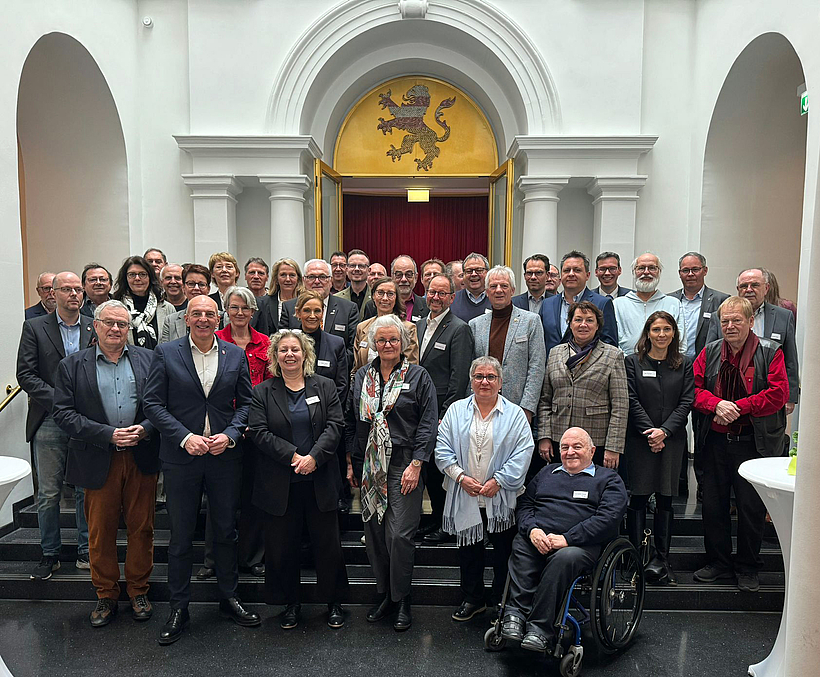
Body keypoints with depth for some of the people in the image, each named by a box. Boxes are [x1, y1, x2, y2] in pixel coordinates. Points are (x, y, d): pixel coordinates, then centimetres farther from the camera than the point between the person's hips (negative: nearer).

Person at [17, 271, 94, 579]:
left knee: (86, 490, 7)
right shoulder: (34, 327, 3)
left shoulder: (95, 328, 6)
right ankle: (50, 554, 22)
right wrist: (58, 399, -14)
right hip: (49, 423, -1)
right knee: (48, 493, 7)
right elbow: (25, 375, -3)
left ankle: (86, 551, 19)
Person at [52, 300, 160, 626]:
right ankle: (106, 595, 28)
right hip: (98, 461, 0)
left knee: (141, 528, 9)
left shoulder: (148, 359, 4)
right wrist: (108, 434, -15)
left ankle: (138, 591, 27)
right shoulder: (72, 365, 2)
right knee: (100, 532, 10)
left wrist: (145, 429, -15)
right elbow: (63, 413, -5)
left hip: (142, 458, 1)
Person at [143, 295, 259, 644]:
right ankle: (179, 608, 25)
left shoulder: (236, 354, 4)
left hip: (225, 455, 2)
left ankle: (228, 597, 31)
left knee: (226, 530, 13)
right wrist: (185, 437, -15)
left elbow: (246, 402, 5)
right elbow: (153, 403, -5)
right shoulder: (165, 353, -1)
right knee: (181, 536, 9)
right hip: (181, 456, -1)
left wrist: (230, 435, -10)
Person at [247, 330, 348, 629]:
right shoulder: (262, 392, 4)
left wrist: (314, 457, -16)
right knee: (282, 545, 9)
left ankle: (333, 601, 26)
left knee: (328, 542, 7)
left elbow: (335, 425, -3)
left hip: (320, 480, 0)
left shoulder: (325, 386, 6)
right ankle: (290, 602, 28)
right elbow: (259, 432, -6)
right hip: (280, 484, 0)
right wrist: (292, 456, -16)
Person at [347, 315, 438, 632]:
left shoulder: (418, 376, 0)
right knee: (374, 534, 9)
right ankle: (386, 595, 26)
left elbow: (428, 424, -4)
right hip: (369, 466, 4)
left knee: (400, 535, -6)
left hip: (404, 465, -4)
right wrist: (352, 463, 10)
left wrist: (416, 464, -11)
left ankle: (402, 601, 13)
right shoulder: (362, 377, 11)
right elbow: (351, 422, 15)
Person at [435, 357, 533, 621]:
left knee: (504, 551, 7)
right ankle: (472, 599, 31)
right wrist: (461, 476, -11)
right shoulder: (456, 411, 5)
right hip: (465, 498, 2)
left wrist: (498, 481, -14)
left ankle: (502, 602, 26)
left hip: (502, 498, -1)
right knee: (468, 549, 12)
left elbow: (523, 453, -6)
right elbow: (442, 449, 1)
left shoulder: (515, 414, 1)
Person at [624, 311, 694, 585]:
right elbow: (632, 401, -3)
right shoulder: (633, 362, 4)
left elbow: (686, 402, 2)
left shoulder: (684, 364, 9)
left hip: (672, 438, 2)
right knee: (639, 498, -1)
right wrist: (650, 432, -11)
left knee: (665, 498, 4)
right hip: (640, 438, -2)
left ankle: (661, 558, 13)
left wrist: (664, 431, -10)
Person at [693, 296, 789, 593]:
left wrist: (738, 407, -17)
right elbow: (694, 387, 1)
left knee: (751, 507, 5)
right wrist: (717, 405, -17)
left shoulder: (770, 352, -3)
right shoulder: (710, 352, 7)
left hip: (754, 442, -3)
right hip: (716, 440, 3)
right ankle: (718, 563, 25)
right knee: (713, 504, 9)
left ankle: (747, 568, 23)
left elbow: (778, 394, -11)